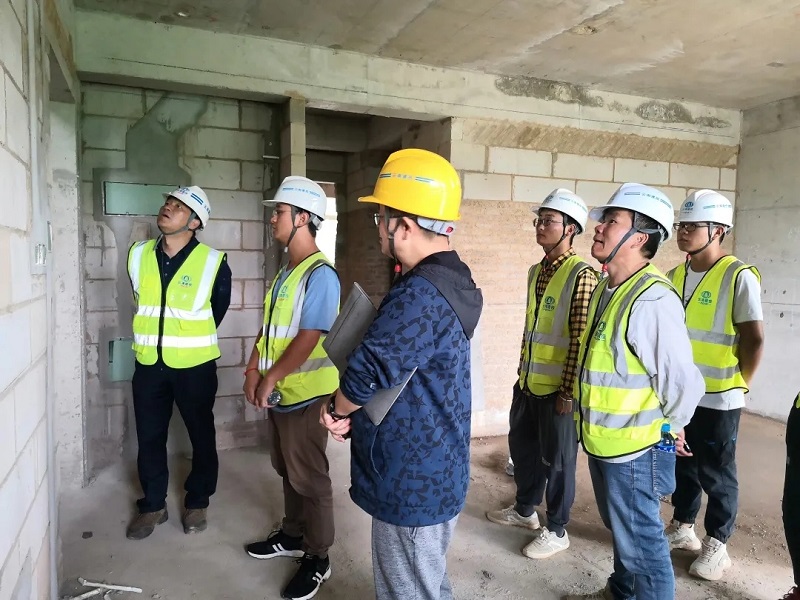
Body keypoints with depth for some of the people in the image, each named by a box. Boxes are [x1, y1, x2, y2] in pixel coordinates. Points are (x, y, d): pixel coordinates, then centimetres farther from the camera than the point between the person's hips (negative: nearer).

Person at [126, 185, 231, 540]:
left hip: (194, 366, -3)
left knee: (201, 436, 10)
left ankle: (197, 503, 30)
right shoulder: (137, 256, 0)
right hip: (149, 364, 4)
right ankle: (153, 505, 31)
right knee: (149, 437, 13)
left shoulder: (213, 262, -12)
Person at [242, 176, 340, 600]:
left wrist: (270, 379, -16)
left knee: (309, 479, 5)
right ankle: (292, 535, 39)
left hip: (304, 395, -8)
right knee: (288, 472, 21)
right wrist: (253, 370, 1)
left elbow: (308, 338, -23)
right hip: (278, 393, 9)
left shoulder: (320, 274, -19)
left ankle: (318, 558, 21)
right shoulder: (286, 271, 10)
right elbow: (270, 327, 12)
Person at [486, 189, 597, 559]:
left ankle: (557, 531, 26)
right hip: (528, 383, 8)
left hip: (558, 388, -8)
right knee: (521, 446, 20)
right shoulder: (536, 271, 9)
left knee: (556, 459, 7)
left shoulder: (581, 275, -16)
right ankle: (525, 509, 41)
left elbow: (581, 339, -18)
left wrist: (568, 392, -18)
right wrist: (523, 373, 17)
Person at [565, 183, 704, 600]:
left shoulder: (652, 299, -25)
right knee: (621, 531, 27)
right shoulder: (605, 290, 5)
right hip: (603, 441, 9)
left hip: (634, 449, -9)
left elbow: (683, 383, -23)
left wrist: (665, 430, -6)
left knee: (641, 543, 10)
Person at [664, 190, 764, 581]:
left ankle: (717, 545, 27)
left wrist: (737, 384, -4)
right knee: (682, 465, 18)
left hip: (717, 400, -5)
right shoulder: (676, 276, 5)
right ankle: (682, 528, 36)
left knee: (716, 474, 9)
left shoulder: (739, 277, -14)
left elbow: (754, 340, -13)